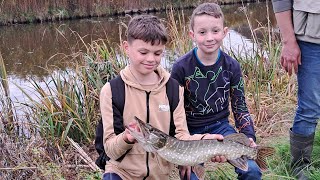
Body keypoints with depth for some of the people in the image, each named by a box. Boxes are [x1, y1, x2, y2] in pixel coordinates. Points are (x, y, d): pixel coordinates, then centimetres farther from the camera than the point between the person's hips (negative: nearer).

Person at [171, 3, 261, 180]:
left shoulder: (232, 66, -5)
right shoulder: (181, 67, -13)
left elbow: (240, 107, 5)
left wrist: (249, 136, -10)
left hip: (220, 126, 2)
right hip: (190, 131, -2)